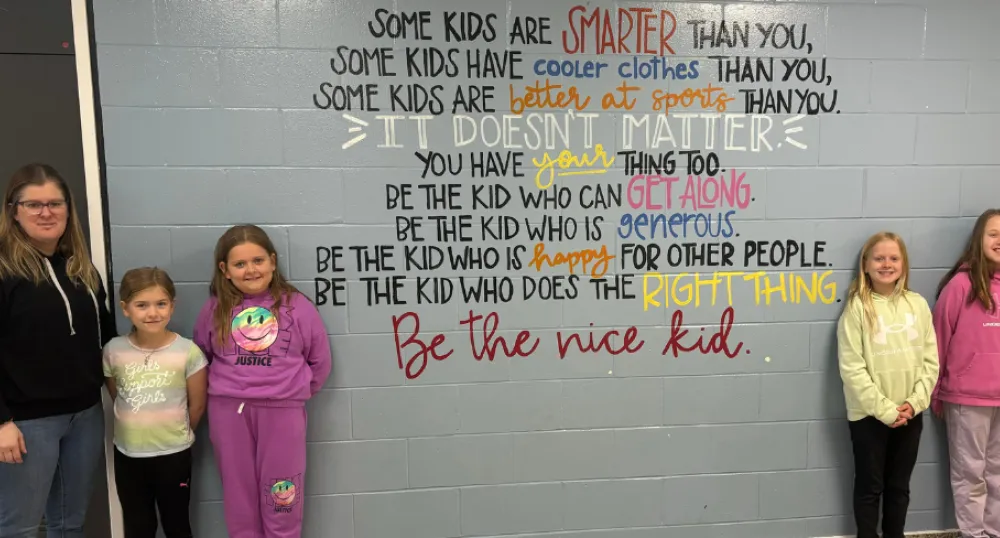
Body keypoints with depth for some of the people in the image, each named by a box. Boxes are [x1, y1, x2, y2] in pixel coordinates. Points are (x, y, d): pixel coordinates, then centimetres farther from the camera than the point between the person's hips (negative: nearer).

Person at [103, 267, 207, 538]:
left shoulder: (188, 352, -17)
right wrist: (137, 424, 11)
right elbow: (116, 396, 9)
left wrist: (177, 433, 7)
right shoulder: (114, 350, -8)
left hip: (173, 453, -2)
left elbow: (197, 404, -5)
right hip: (127, 453, 3)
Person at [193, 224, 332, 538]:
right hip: (228, 410, 2)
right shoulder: (215, 309, 1)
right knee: (239, 492, 15)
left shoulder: (296, 306, -4)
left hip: (282, 410, -2)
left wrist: (298, 390, 6)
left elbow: (320, 359, 4)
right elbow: (201, 356, 14)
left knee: (281, 497, 10)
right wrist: (222, 387, 8)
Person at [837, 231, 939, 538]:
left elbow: (930, 360, 3)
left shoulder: (918, 304, 2)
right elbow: (851, 368, -13)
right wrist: (884, 409, -16)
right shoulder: (857, 307, -10)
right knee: (869, 487, 9)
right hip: (869, 415, -3)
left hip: (910, 416, 4)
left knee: (899, 486, 17)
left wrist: (914, 403, -8)